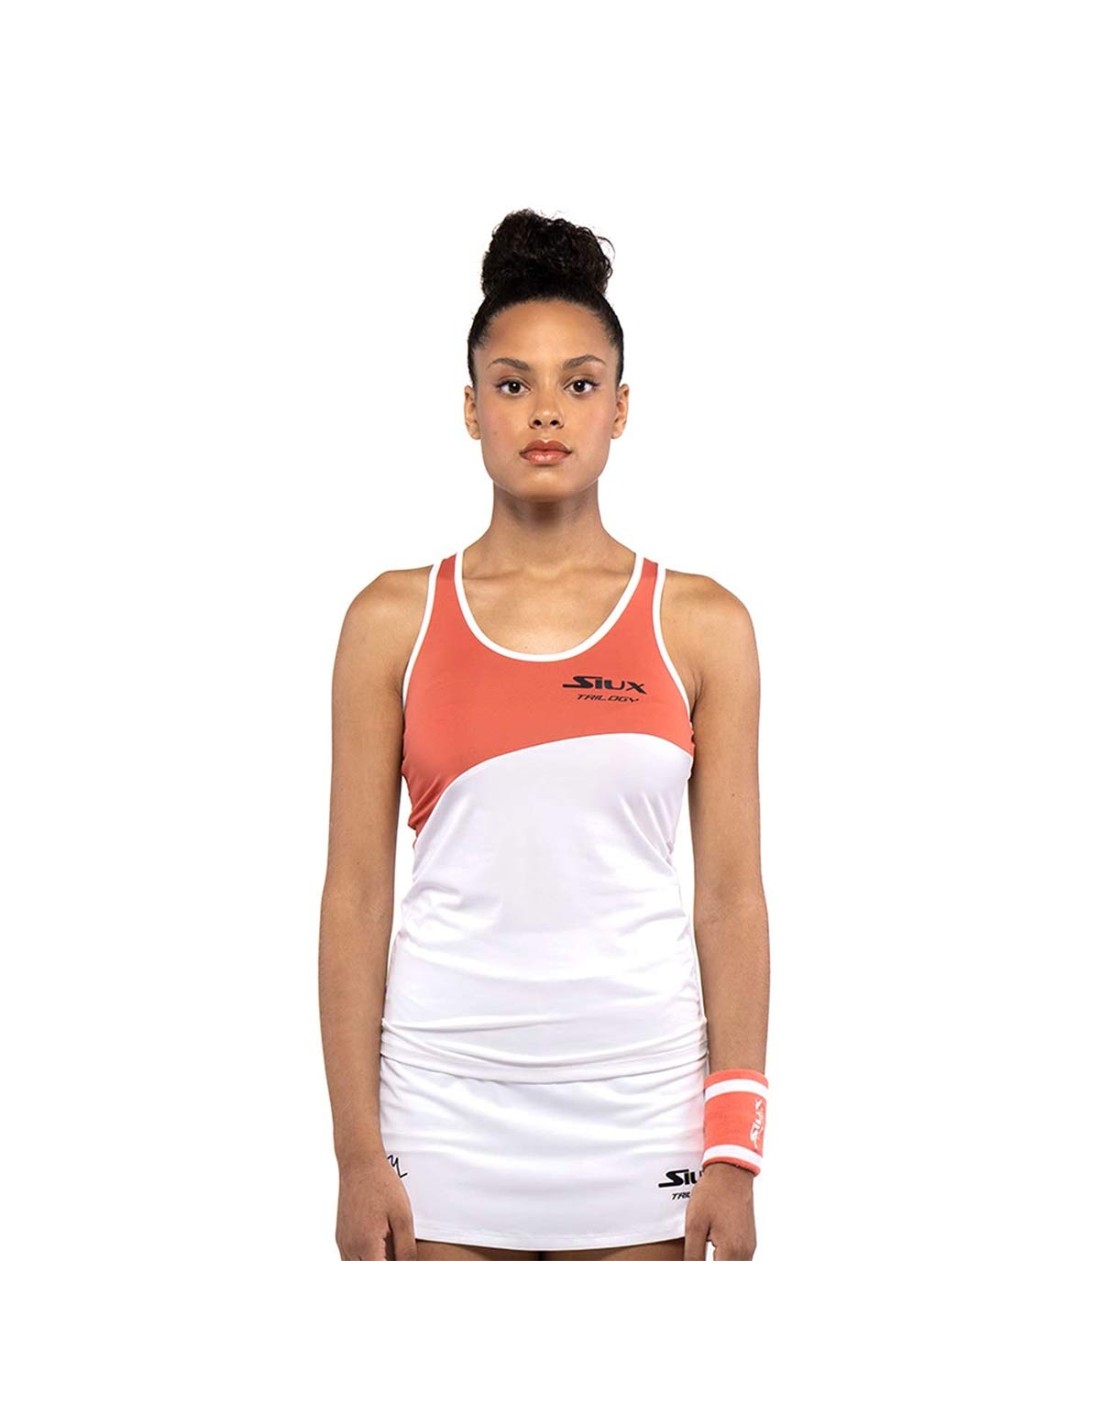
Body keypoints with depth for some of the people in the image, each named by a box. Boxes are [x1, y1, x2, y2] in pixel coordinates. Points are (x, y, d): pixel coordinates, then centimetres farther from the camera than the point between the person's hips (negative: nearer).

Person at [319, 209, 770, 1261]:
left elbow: (730, 895, 3)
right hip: (448, 1114, 0)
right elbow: (356, 892, 2)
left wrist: (735, 1151, -2)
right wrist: (357, 1153, -2)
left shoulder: (700, 623, 4)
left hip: (638, 1114, 0)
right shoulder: (394, 620, 3)